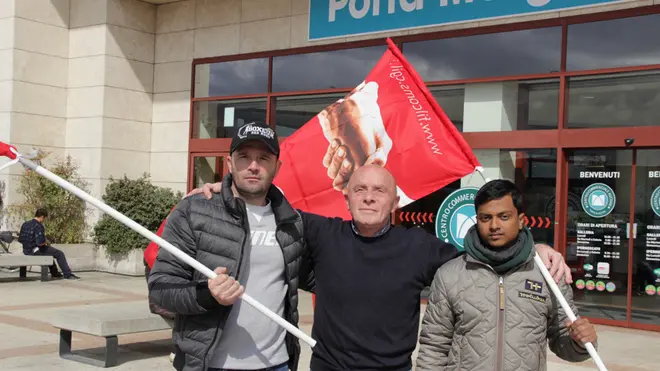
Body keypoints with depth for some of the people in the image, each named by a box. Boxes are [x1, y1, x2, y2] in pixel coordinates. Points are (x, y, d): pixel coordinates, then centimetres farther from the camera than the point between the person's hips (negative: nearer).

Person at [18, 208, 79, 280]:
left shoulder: (25, 224, 7)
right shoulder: (38, 226, -19)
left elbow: (20, 240, 12)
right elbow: (40, 242, -27)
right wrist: (46, 242, -7)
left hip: (26, 251, 9)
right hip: (36, 251, -9)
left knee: (49, 250, 35)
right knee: (59, 254, 2)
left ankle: (54, 273, 42)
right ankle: (68, 274, 6)